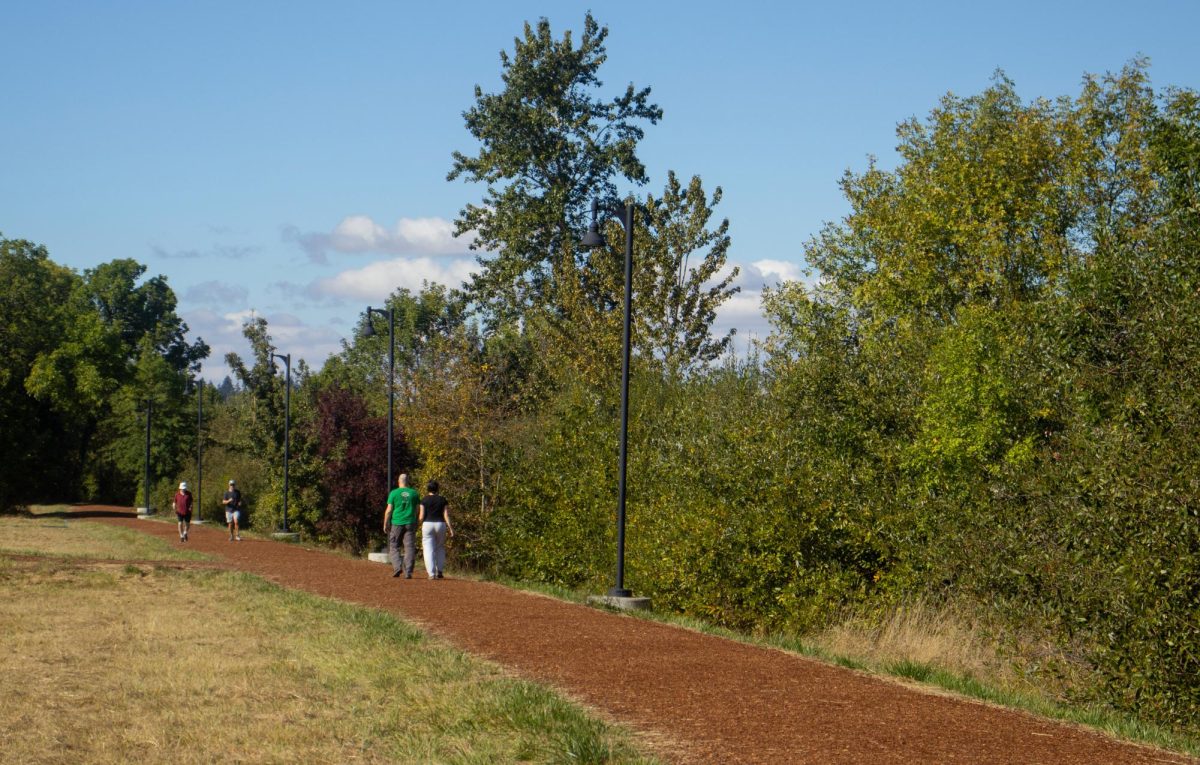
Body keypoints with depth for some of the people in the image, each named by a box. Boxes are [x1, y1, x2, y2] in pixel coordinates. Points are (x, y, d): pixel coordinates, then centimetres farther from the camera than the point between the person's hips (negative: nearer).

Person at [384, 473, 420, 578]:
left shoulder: (394, 493, -2)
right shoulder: (414, 493, 5)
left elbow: (389, 510, -4)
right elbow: (417, 511, 5)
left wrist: (385, 524, 3)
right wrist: (416, 525, 13)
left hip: (396, 523, -2)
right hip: (410, 523, 2)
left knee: (393, 547, 10)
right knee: (409, 547, 2)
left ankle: (397, 566, -10)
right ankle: (408, 571, -4)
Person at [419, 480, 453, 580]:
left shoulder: (424, 500, -2)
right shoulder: (443, 500, 3)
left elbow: (421, 516, -4)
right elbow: (446, 515, -3)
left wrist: (419, 522, 17)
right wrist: (450, 528, -4)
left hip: (427, 524, -2)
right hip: (440, 525, 2)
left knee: (429, 550, -1)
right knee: (440, 548, 19)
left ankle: (431, 573, -11)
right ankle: (439, 571, 12)